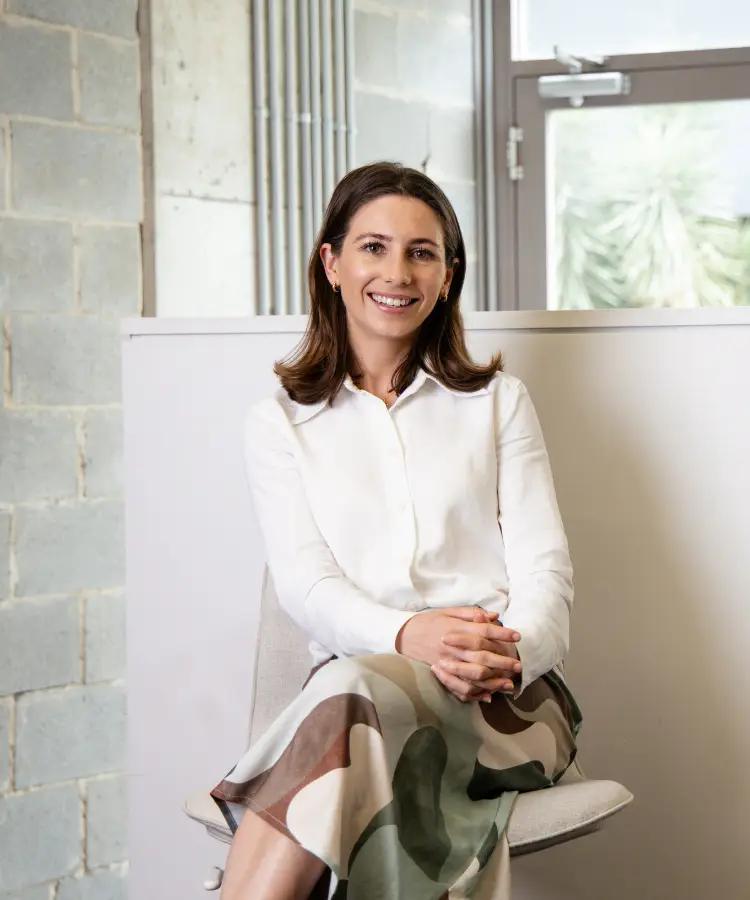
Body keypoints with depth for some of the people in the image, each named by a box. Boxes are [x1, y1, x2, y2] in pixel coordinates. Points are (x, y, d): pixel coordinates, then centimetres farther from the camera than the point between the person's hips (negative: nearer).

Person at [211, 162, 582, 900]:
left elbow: (545, 569, 9)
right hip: (357, 675, 0)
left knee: (355, 689, -36)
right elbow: (305, 584, 2)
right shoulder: (280, 424, 16)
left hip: (510, 699, 0)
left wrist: (512, 653, -16)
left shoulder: (498, 403, 19)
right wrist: (407, 635, -21)